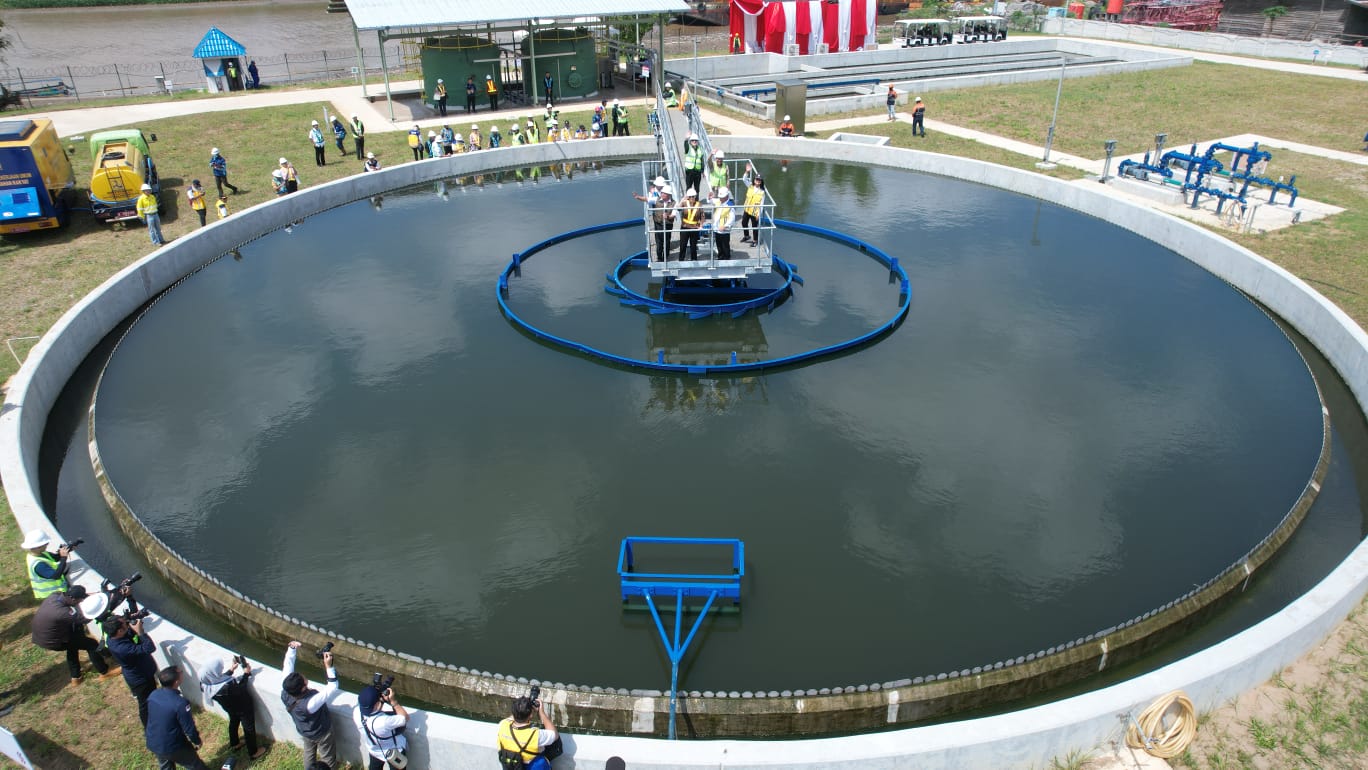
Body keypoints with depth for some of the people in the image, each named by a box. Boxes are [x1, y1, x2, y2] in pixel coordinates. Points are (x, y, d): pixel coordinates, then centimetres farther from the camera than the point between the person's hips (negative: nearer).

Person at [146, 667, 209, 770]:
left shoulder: (152, 696, -12)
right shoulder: (180, 703, -32)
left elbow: (153, 718, 8)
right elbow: (189, 729, -23)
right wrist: (198, 741, -2)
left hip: (153, 744, 6)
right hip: (173, 746, -6)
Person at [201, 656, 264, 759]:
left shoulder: (206, 683, -24)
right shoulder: (228, 686, -46)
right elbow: (240, 690, -26)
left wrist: (230, 670, -5)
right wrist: (246, 674, -19)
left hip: (230, 707, 7)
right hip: (243, 707, -7)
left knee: (233, 722, 34)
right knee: (249, 728, 17)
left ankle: (234, 744, 59)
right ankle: (253, 752, 37)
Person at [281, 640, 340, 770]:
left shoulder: (285, 693, -30)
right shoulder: (310, 703, -46)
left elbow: (287, 667, -22)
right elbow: (332, 688, -42)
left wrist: (292, 648, -31)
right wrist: (328, 666, -50)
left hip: (304, 731, 6)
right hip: (321, 733, -6)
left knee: (309, 752, 33)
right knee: (328, 759, 21)